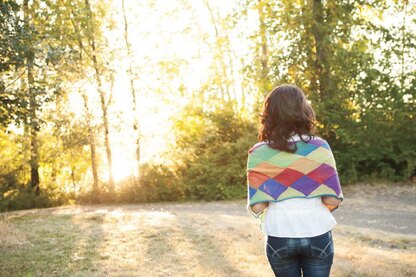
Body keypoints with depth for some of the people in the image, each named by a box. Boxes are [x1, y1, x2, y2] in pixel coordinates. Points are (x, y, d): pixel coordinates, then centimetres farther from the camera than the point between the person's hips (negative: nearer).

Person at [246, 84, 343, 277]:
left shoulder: (259, 153, -7)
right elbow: (333, 200, -9)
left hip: (279, 238, 1)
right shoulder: (319, 147, -7)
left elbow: (257, 206, -10)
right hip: (317, 236, 0)